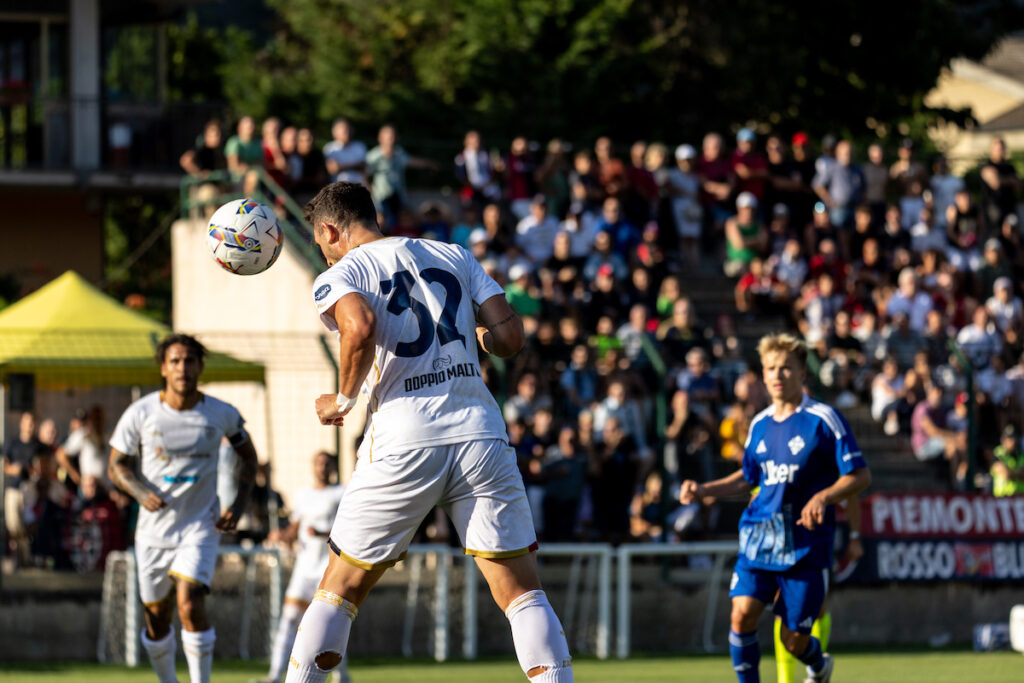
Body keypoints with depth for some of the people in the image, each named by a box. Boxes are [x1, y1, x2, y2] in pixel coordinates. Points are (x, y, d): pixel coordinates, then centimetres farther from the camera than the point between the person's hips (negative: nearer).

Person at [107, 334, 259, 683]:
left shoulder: (222, 415, -5)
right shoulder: (141, 413, -7)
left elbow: (247, 456, 13)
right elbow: (117, 465, 0)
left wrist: (239, 504, 1)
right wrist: (140, 492, -21)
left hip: (200, 526, -2)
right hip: (154, 527, 2)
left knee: (190, 605, -20)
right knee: (156, 617, 7)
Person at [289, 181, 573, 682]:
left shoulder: (337, 276, 5)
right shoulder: (455, 257, 18)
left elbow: (360, 327, -18)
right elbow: (510, 337, 8)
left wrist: (344, 399, -3)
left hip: (404, 443, -2)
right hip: (480, 432, 3)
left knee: (339, 590, 11)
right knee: (521, 590, 2)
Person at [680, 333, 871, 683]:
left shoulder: (823, 419, -7)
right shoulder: (760, 424, 10)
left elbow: (860, 476, -8)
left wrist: (824, 497, -25)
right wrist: (703, 490, 11)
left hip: (805, 545, -4)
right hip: (759, 536, 4)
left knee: (793, 640, 0)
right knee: (742, 612, -17)